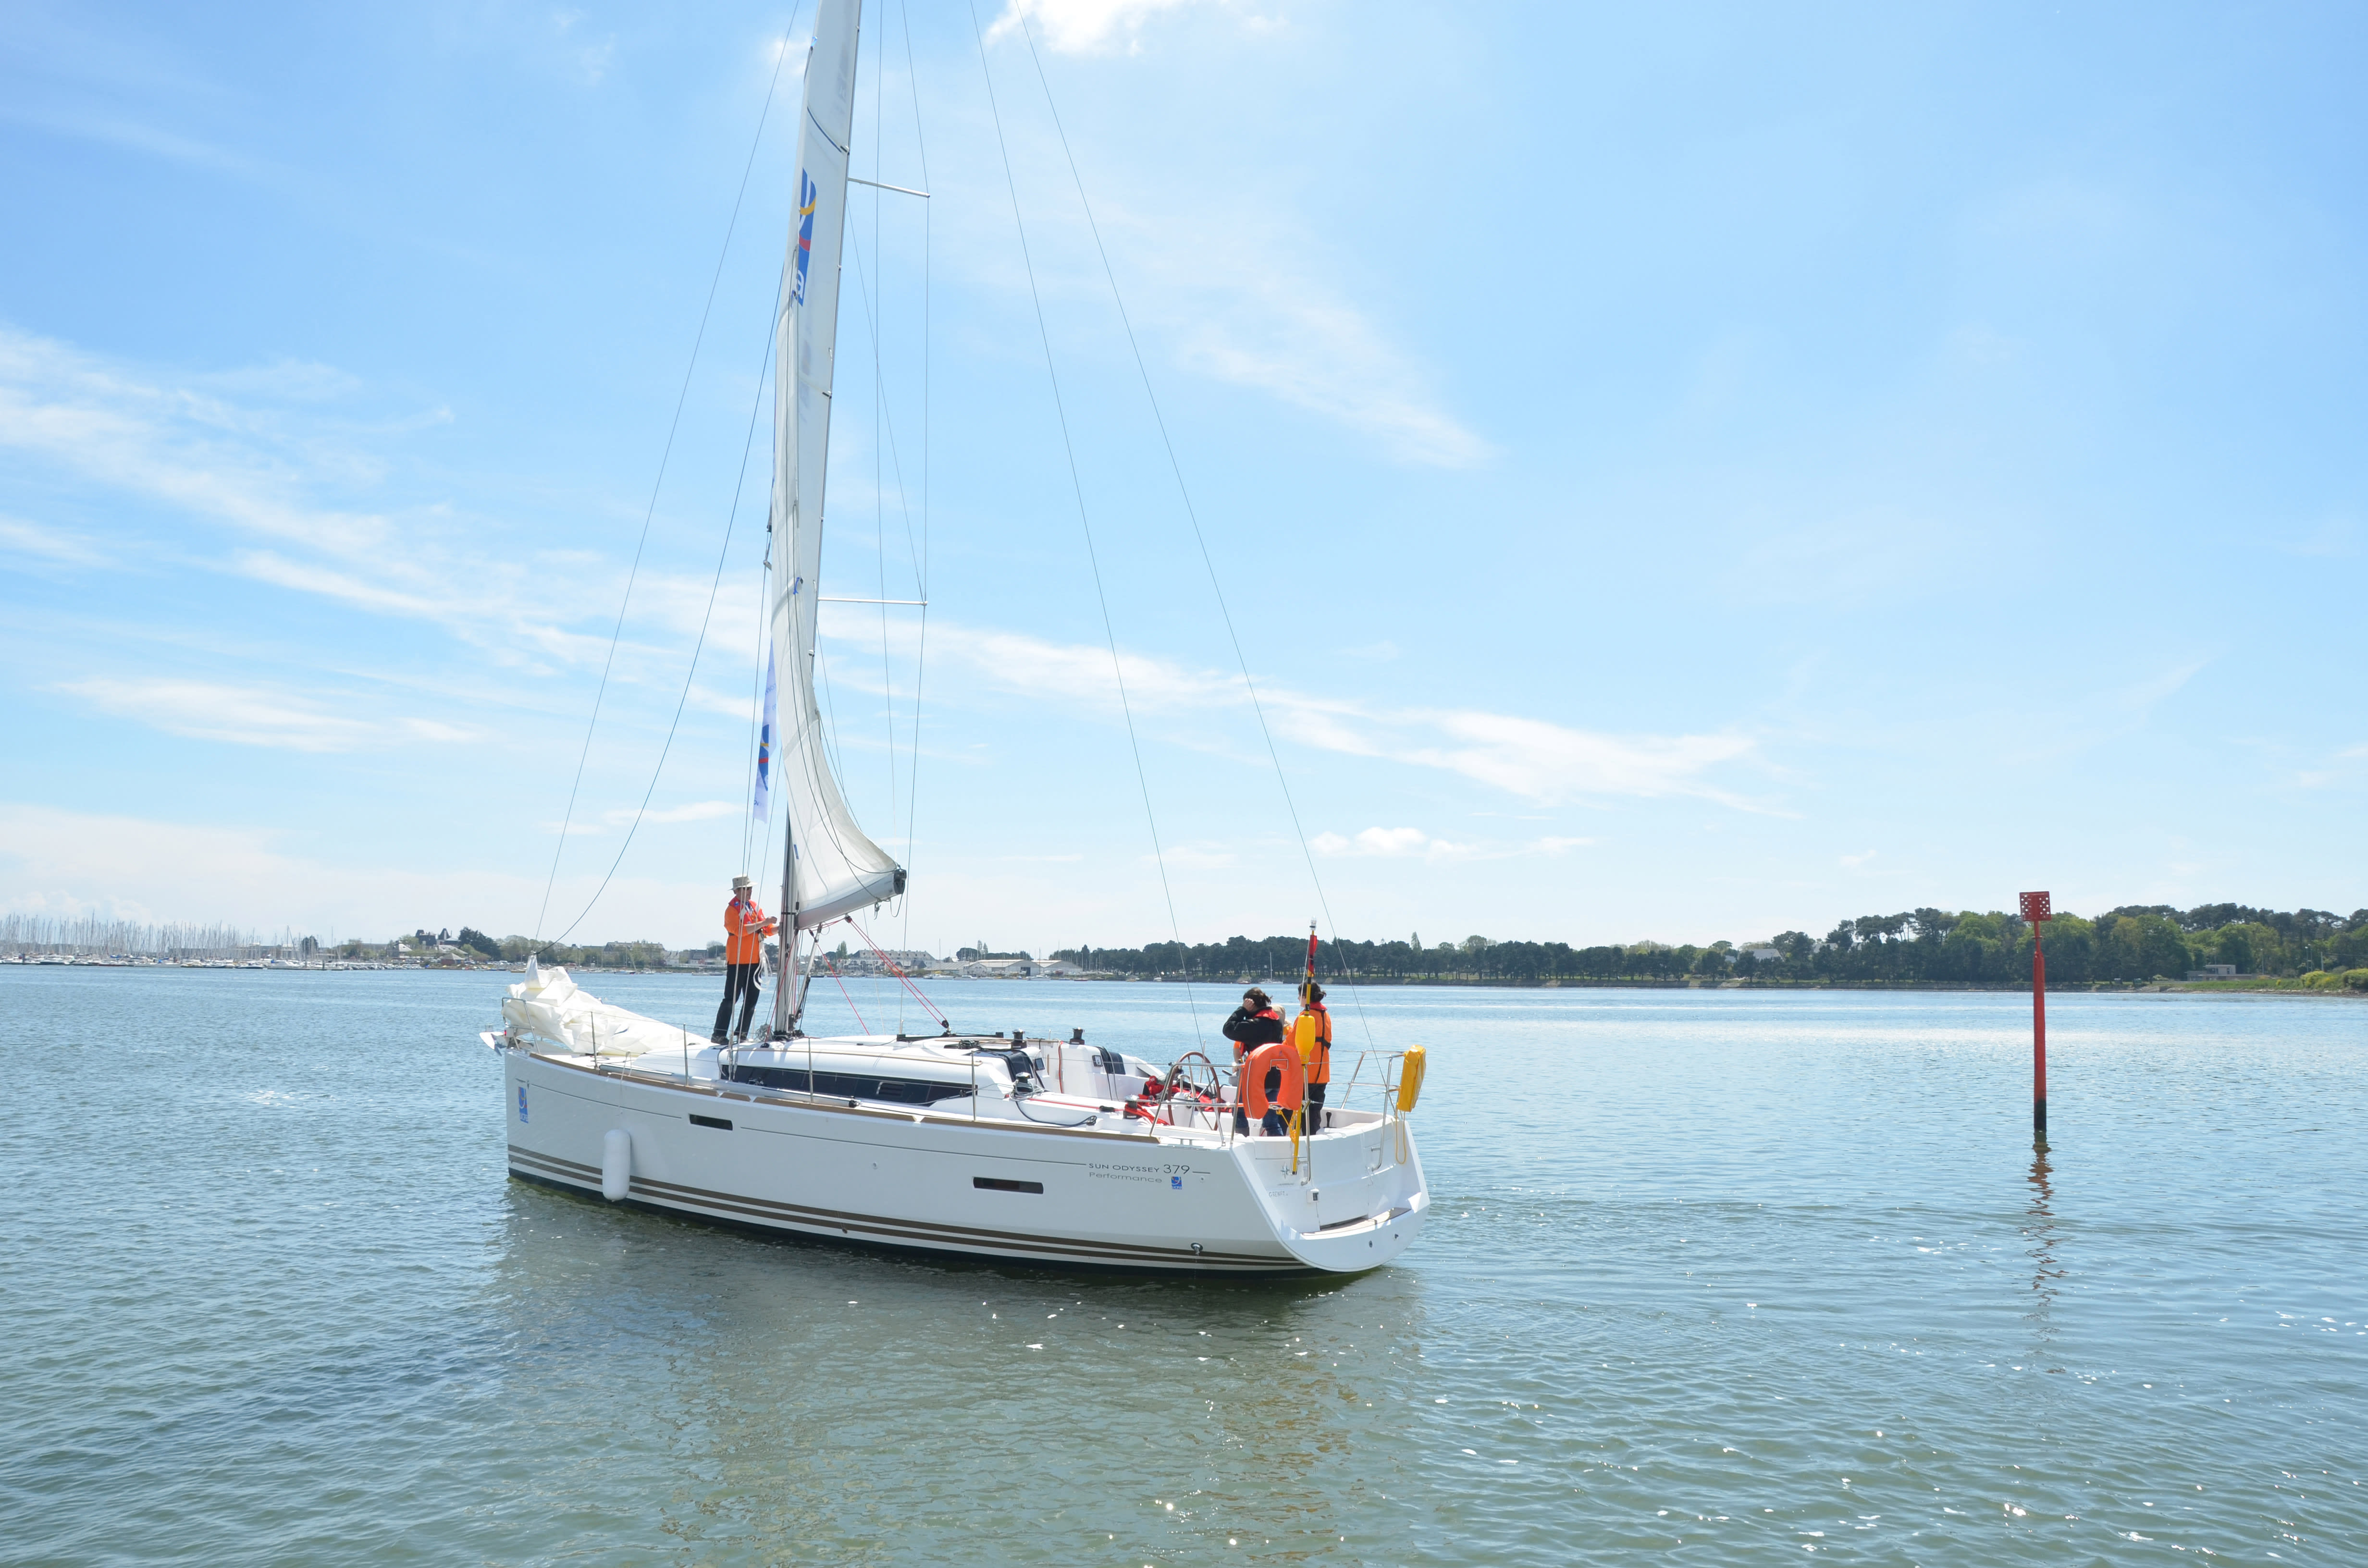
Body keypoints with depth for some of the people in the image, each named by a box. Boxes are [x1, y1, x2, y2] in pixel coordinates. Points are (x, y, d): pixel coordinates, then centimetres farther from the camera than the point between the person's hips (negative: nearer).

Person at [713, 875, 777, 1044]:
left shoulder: (755, 906, 16)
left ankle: (742, 1035, 13)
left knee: (751, 1000, 7)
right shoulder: (732, 909, -7)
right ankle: (718, 1035, -3)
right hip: (738, 961, -7)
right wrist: (762, 923, -26)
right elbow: (740, 930, -23)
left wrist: (779, 928, -2)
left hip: (755, 960, 7)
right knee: (731, 999, -7)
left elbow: (766, 930, 16)